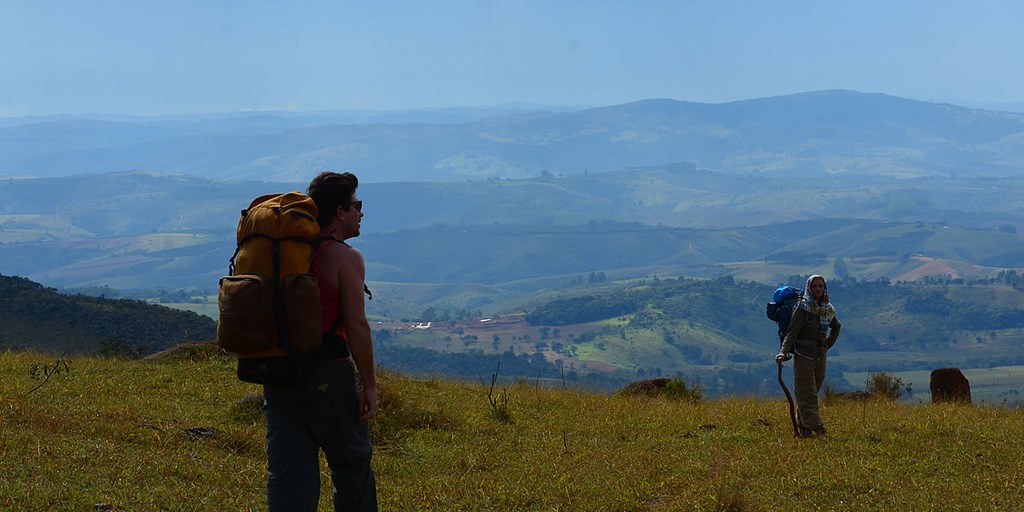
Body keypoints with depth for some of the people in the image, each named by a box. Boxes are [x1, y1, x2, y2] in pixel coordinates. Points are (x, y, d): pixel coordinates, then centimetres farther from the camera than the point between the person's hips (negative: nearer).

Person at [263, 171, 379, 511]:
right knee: (352, 464, 11)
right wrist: (369, 385, -9)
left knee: (287, 473, 4)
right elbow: (356, 325, -15)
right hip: (327, 374, -6)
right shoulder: (345, 257, -9)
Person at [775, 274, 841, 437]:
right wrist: (784, 352, -27)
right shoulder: (802, 307, -10)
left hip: (820, 356, 6)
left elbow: (836, 327, 28)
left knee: (812, 392, 10)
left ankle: (804, 427, 16)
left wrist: (828, 344, 16)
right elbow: (792, 332, -15)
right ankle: (816, 428, -11)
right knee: (807, 394, -7)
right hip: (803, 355, -6)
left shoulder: (828, 309, 7)